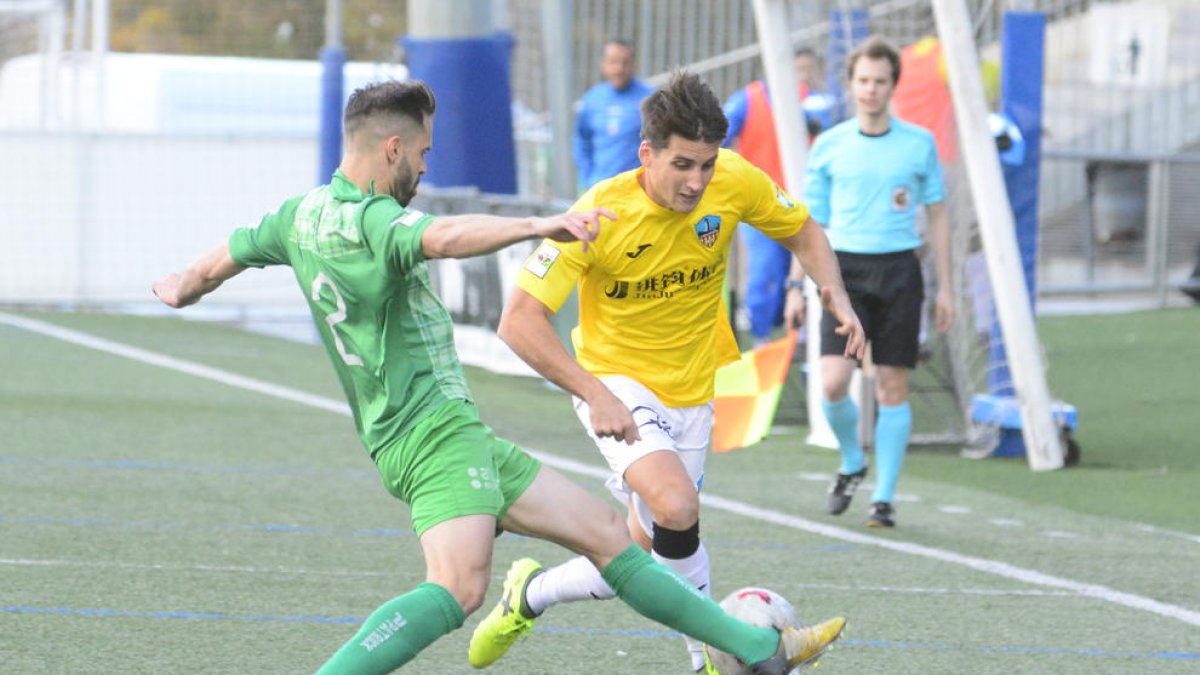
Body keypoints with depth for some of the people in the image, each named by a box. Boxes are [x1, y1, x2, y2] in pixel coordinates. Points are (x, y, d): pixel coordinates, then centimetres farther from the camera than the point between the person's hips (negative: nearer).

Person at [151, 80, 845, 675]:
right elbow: (447, 236, -39)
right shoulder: (372, 220, -17)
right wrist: (538, 225, -48)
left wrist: (181, 288, 49)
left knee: (604, 530, 12)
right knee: (459, 588, -32)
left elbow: (225, 257, 28)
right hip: (434, 430, -11)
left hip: (455, 433, 11)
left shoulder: (302, 214, 12)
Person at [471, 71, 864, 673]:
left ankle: (531, 593, 40)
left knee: (648, 557, 11)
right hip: (615, 381, -5)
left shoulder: (735, 182, -14)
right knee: (676, 507, -31)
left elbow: (802, 233, 6)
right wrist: (594, 395, -36)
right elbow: (519, 321, -26)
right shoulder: (600, 214, -25)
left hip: (690, 392, 5)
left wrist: (835, 295, -14)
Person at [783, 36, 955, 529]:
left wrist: (945, 287, 7)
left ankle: (884, 497, 8)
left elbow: (937, 217, 11)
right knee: (833, 382, -12)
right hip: (845, 269, 0)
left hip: (899, 270, 0)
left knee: (892, 388, 0)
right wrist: (796, 287, 4)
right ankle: (851, 463, 15)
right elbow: (811, 222, 10)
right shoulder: (829, 146, 5)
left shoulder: (919, 144, 4)